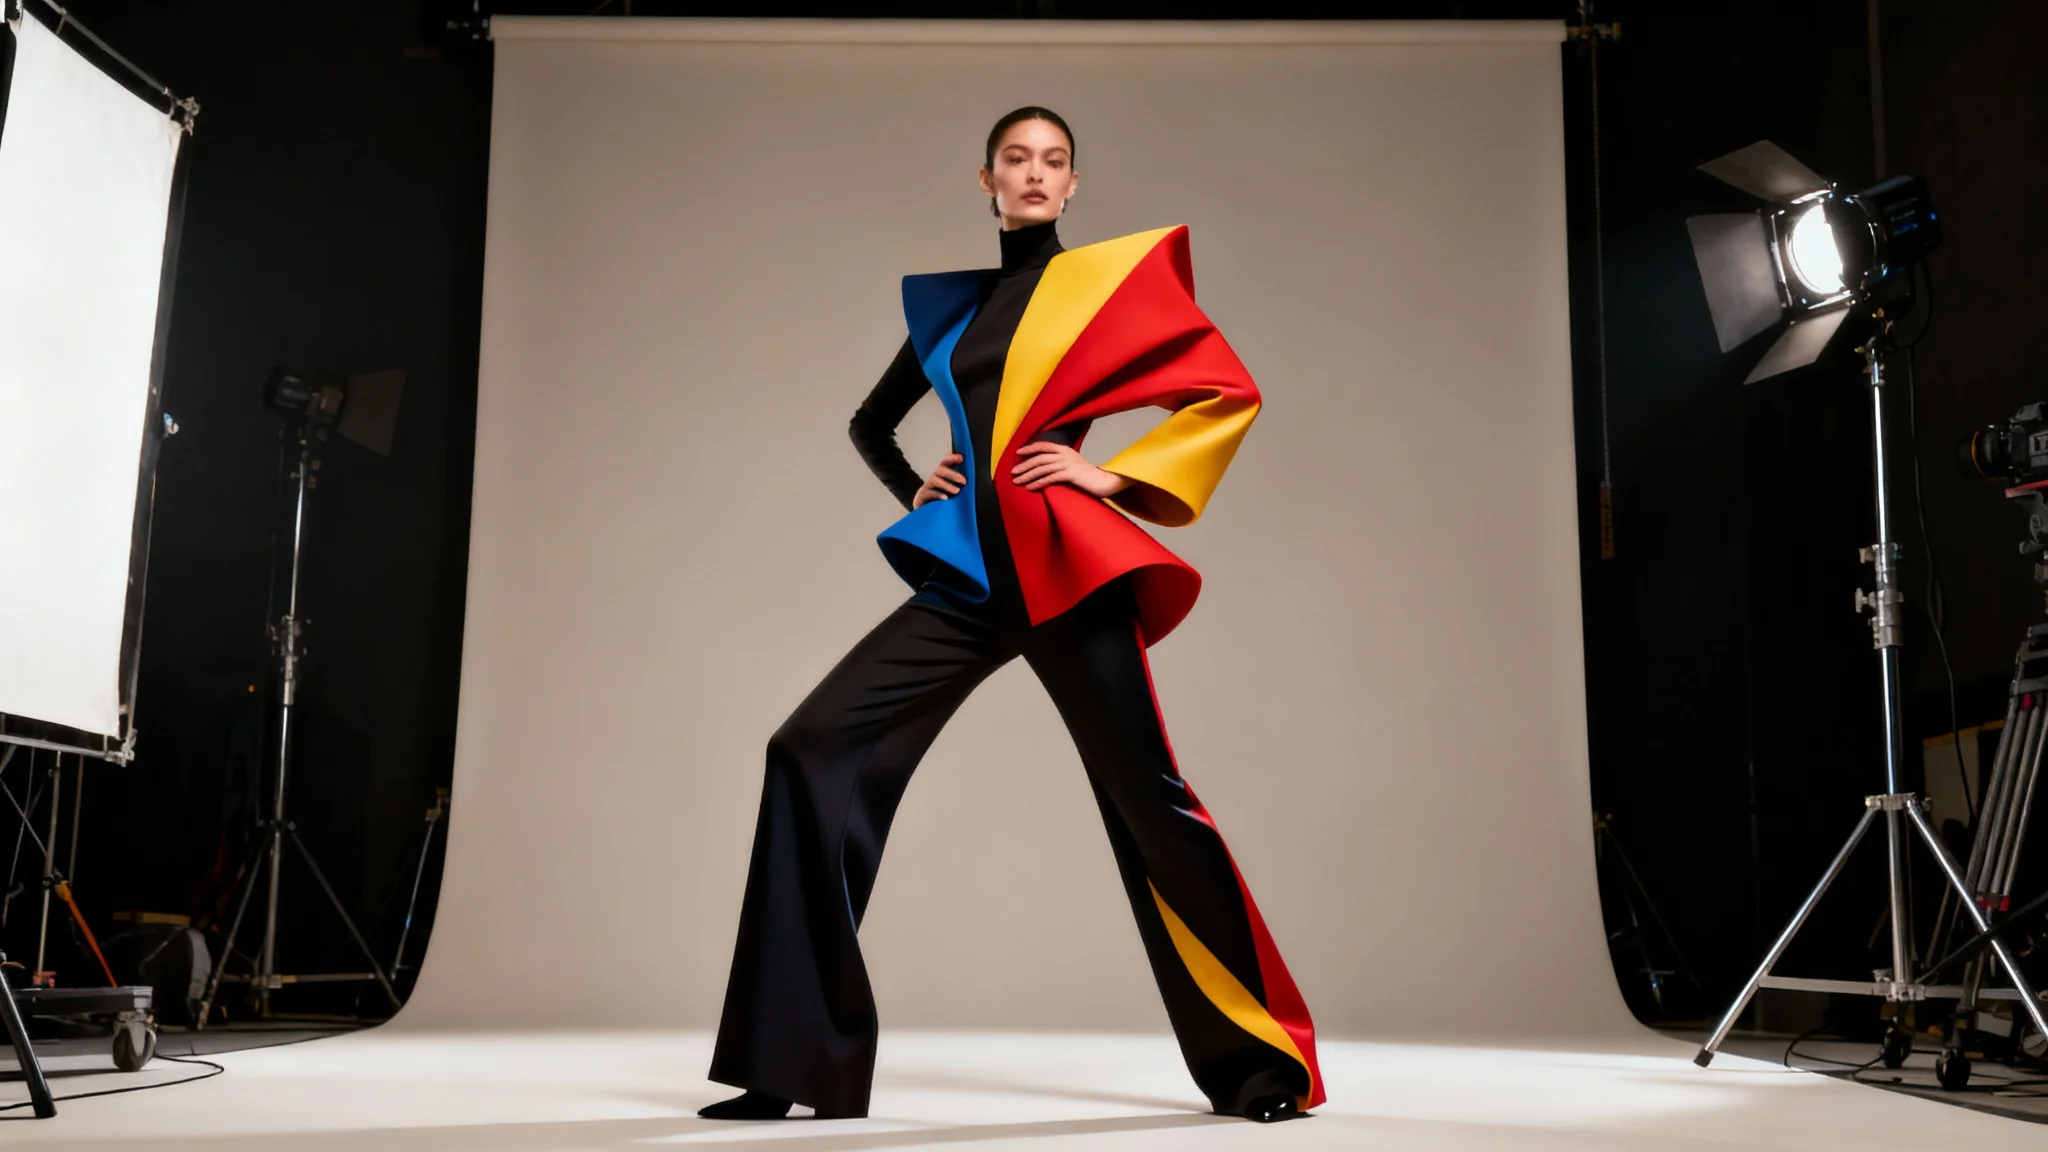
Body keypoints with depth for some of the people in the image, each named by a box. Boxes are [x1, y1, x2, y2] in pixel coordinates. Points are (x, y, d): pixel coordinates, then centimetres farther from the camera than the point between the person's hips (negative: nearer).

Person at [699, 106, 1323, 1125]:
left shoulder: (1107, 279, 7)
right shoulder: (952, 303, 19)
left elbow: (1228, 393, 2)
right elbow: (870, 421, 32)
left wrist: (1116, 475, -5)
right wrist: (913, 488, 14)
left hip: (1063, 568, -4)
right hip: (967, 575, 5)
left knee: (1144, 795, -5)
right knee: (814, 746, -9)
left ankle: (1260, 1062, 11)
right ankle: (795, 1062, -4)